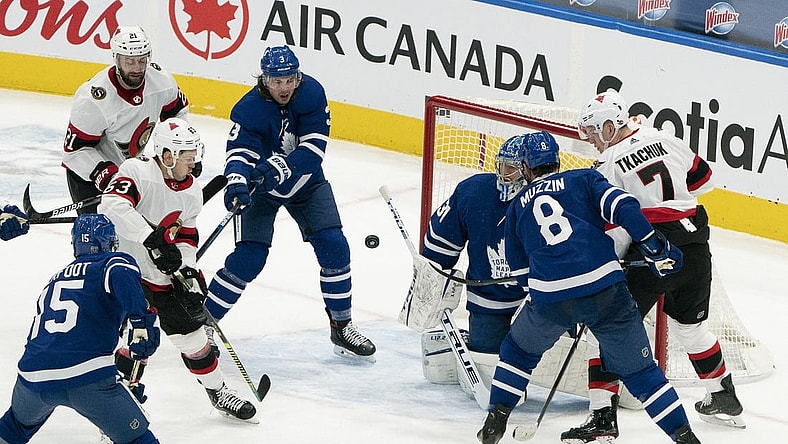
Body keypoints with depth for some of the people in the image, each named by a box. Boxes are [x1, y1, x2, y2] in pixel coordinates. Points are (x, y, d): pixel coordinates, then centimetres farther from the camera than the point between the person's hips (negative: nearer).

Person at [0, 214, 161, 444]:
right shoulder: (113, 262, 8)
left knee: (20, 424, 34)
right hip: (87, 377, -6)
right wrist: (142, 320, -24)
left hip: (33, 377, 6)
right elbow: (122, 276, -17)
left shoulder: (55, 280, 29)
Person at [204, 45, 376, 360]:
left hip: (305, 181, 3)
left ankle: (342, 327, 8)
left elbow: (313, 150, -26)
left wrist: (276, 167, -40)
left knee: (334, 247, -7)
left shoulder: (312, 93, -20)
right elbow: (239, 154, -33)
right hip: (260, 186, -3)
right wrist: (236, 183, -55)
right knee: (250, 256, -14)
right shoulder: (249, 109, -25)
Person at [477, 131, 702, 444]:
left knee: (518, 350, 29)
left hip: (550, 298, 1)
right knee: (638, 370, 11)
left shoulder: (516, 209, 23)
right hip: (605, 287, -1)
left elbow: (522, 272, 26)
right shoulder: (584, 179, 17)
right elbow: (622, 207, -2)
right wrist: (654, 247, -1)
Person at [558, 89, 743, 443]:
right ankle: (724, 399, 39)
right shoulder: (664, 139, 8)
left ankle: (603, 415, -7)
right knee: (691, 324, 27)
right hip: (694, 247, 7)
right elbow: (702, 179, 19)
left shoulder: (609, 166, -9)